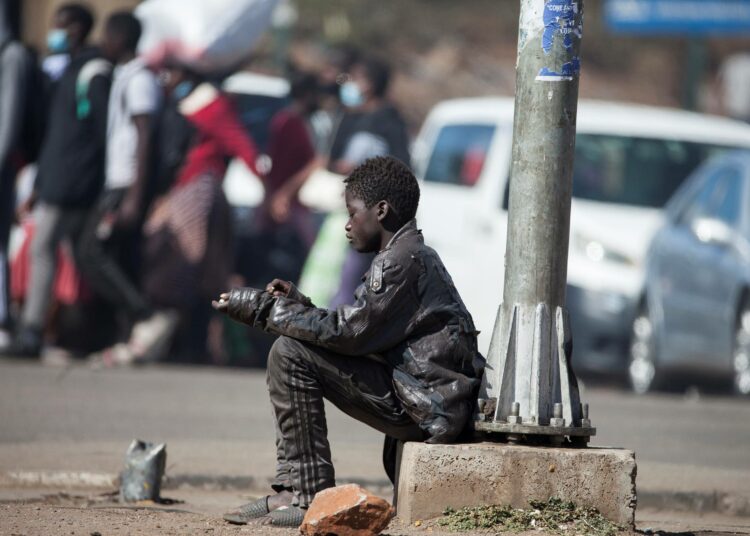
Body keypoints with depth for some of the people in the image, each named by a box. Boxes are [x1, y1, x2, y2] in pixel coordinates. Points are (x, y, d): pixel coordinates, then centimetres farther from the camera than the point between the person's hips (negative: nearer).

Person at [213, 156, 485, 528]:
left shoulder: (404, 261, -13)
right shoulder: (415, 257, 19)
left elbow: (349, 333, -17)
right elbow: (359, 331, 16)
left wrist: (265, 309, -11)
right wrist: (298, 306, 6)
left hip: (431, 406, -11)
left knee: (290, 354, -13)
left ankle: (311, 496, -11)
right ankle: (292, 489, 8)